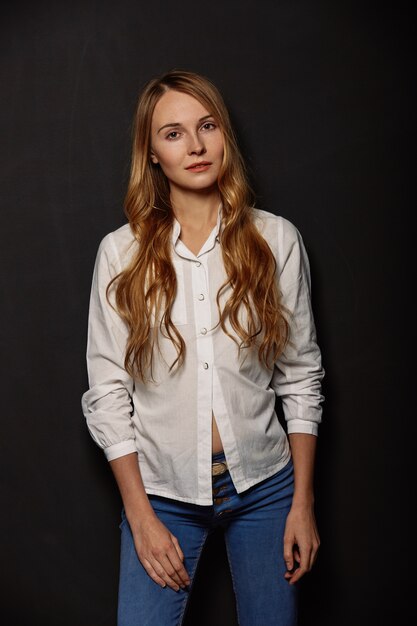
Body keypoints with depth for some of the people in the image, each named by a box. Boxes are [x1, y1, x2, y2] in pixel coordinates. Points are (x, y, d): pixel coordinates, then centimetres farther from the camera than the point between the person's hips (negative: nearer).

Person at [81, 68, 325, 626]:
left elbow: (301, 376, 1)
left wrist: (303, 501, 0)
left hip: (263, 483, 1)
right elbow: (107, 392, -4)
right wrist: (141, 517, -6)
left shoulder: (277, 240, -4)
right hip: (161, 489, 0)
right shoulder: (122, 252, -5)